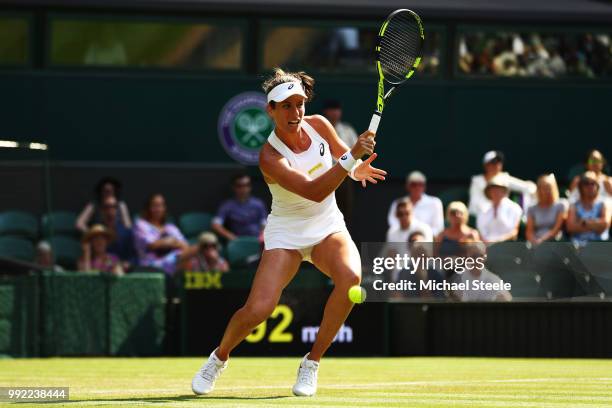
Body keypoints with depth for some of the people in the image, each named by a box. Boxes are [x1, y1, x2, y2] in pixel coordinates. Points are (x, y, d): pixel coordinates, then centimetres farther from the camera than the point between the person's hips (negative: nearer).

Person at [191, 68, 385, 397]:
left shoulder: (318, 125, -6)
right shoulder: (269, 156, -22)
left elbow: (344, 156, 14)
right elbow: (313, 191, -34)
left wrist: (359, 169, -10)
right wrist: (352, 156, -43)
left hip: (328, 228, 4)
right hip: (286, 233, -4)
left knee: (350, 277, -30)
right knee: (258, 309, -21)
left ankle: (311, 363, -12)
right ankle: (219, 357, 15)